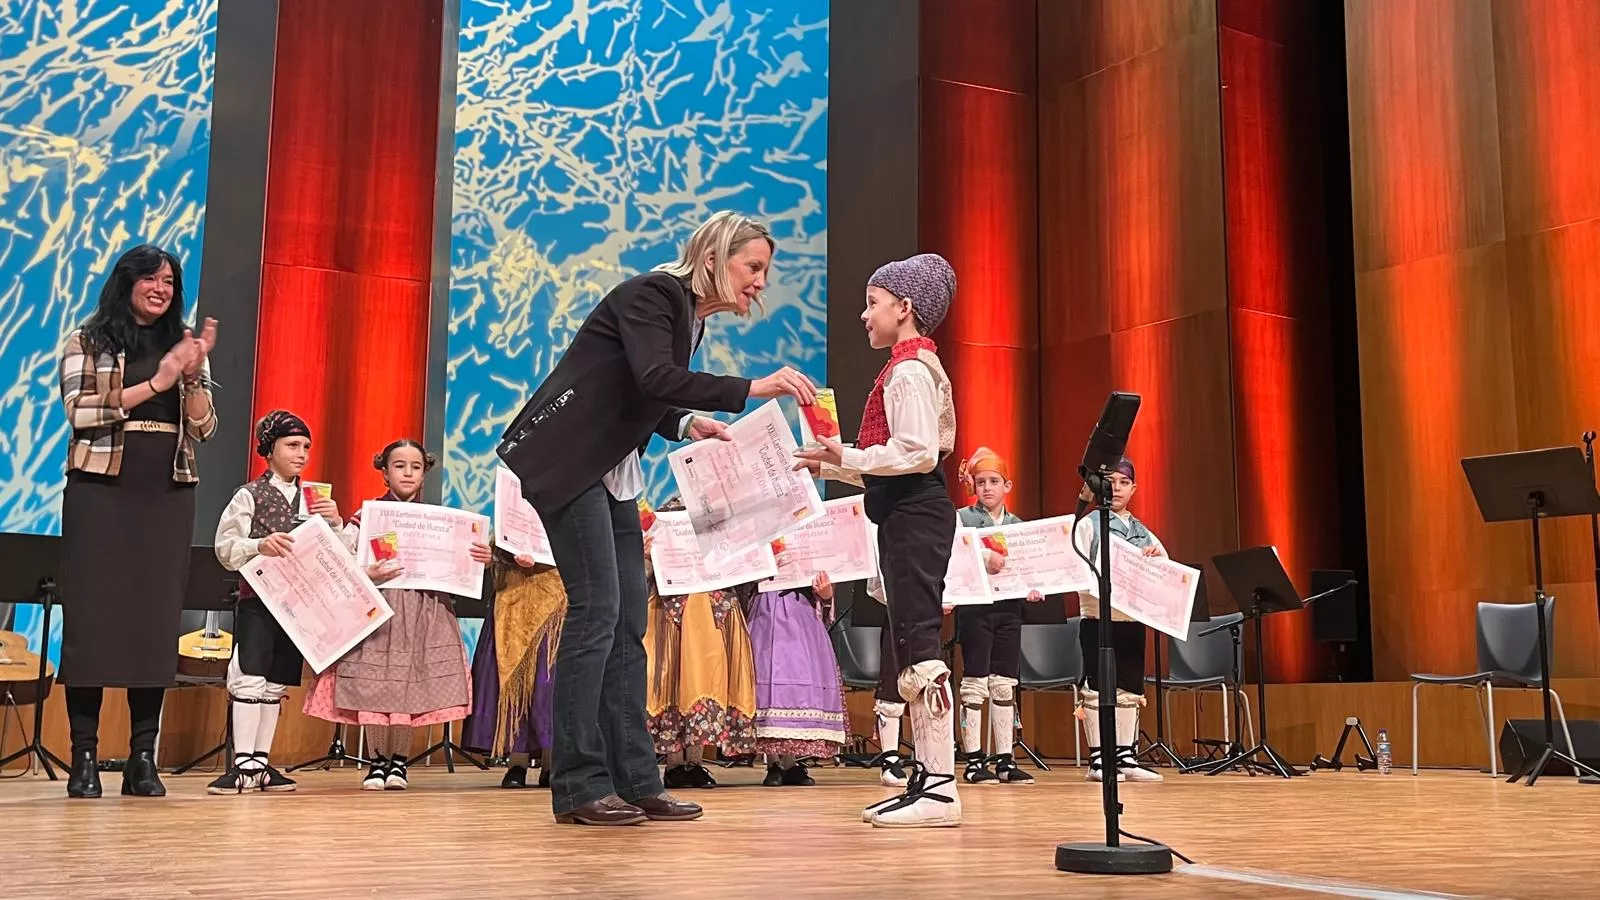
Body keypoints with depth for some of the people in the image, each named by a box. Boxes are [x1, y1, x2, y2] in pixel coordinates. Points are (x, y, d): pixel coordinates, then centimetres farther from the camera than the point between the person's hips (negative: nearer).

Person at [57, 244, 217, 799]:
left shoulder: (186, 346, 14)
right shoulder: (87, 342, 6)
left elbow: (204, 428, 7)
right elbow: (80, 410, -8)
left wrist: (193, 374, -9)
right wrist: (155, 383, -13)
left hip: (168, 497, 3)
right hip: (101, 490, -3)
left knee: (157, 618, 0)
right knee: (92, 613, -4)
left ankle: (143, 757, 5)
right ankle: (84, 756, 1)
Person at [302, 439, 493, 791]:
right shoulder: (367, 516, 4)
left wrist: (484, 559, -13)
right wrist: (366, 574, -22)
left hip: (424, 611, 1)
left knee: (412, 688, -1)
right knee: (374, 685, -3)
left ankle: (399, 760, 16)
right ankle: (378, 759, 15)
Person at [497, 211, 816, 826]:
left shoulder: (690, 316, 14)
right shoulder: (650, 296, -14)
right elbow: (656, 380, -31)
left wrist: (690, 424, 0)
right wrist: (751, 389, -32)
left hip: (609, 474, 10)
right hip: (565, 463, -10)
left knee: (627, 619, 5)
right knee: (596, 609, -13)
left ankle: (635, 780, 8)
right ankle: (578, 786, -8)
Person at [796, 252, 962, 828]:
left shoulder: (909, 370, -10)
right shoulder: (916, 367, 21)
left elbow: (919, 452, -22)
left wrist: (849, 457, -18)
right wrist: (830, 466, 16)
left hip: (913, 514, -11)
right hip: (907, 511, 11)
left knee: (918, 642, -12)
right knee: (912, 645, 11)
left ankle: (939, 788, -11)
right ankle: (927, 777, 17)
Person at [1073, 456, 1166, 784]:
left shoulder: (1143, 533, 15)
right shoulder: (1088, 525, 0)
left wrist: (1157, 558, -9)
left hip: (1133, 618, 5)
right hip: (1099, 618, -5)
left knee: (1130, 689, 8)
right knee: (1099, 689, -3)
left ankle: (1126, 758, 14)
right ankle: (1097, 759, 3)